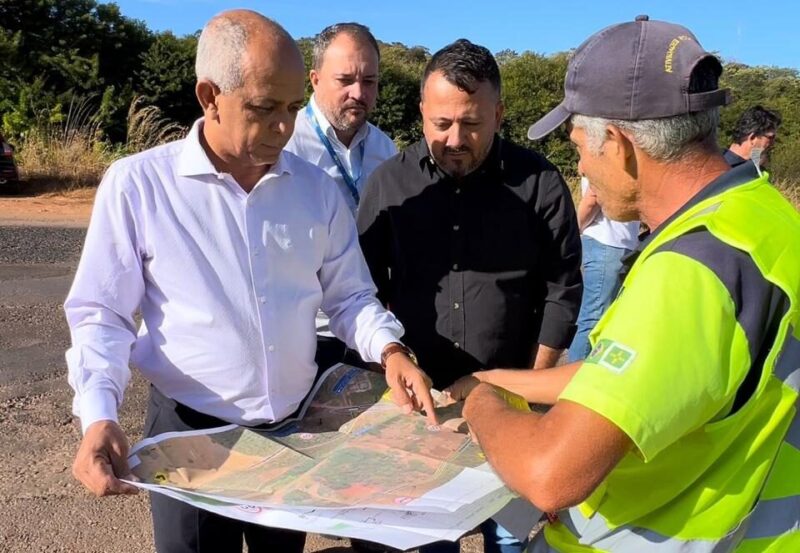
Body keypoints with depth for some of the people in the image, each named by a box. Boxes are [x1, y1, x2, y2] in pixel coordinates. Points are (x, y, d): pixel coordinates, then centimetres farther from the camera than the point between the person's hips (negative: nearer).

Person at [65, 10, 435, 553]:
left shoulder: (317, 187, -1)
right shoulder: (136, 184, -11)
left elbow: (348, 295, 6)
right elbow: (102, 316, -7)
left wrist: (390, 351, -13)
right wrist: (99, 416, -22)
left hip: (297, 428, 4)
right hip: (190, 435, -3)